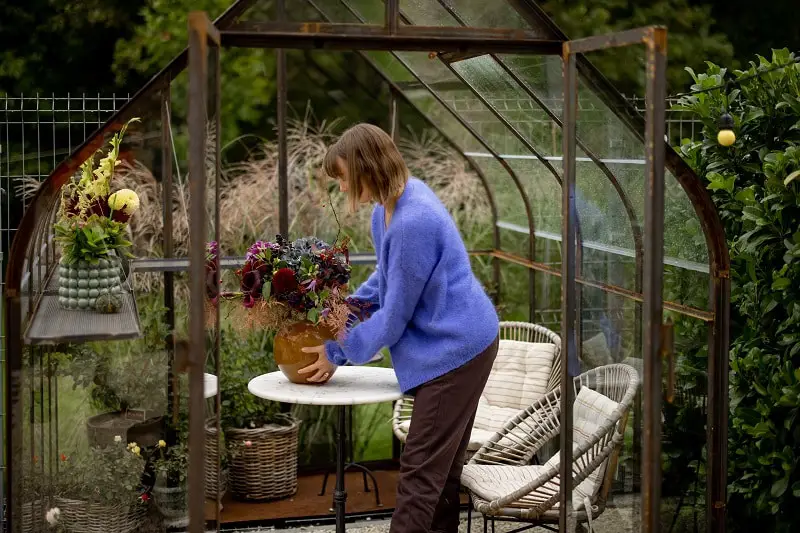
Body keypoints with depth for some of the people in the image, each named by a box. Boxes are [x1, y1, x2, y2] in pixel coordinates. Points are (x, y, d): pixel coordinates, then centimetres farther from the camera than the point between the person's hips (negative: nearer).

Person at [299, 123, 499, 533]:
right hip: (454, 344, 10)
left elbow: (394, 315, -19)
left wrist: (338, 352, -8)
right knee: (443, 464, 16)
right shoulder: (389, 205, 4)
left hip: (455, 348, -10)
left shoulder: (413, 222, -27)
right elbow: (386, 278, 19)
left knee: (420, 469, -5)